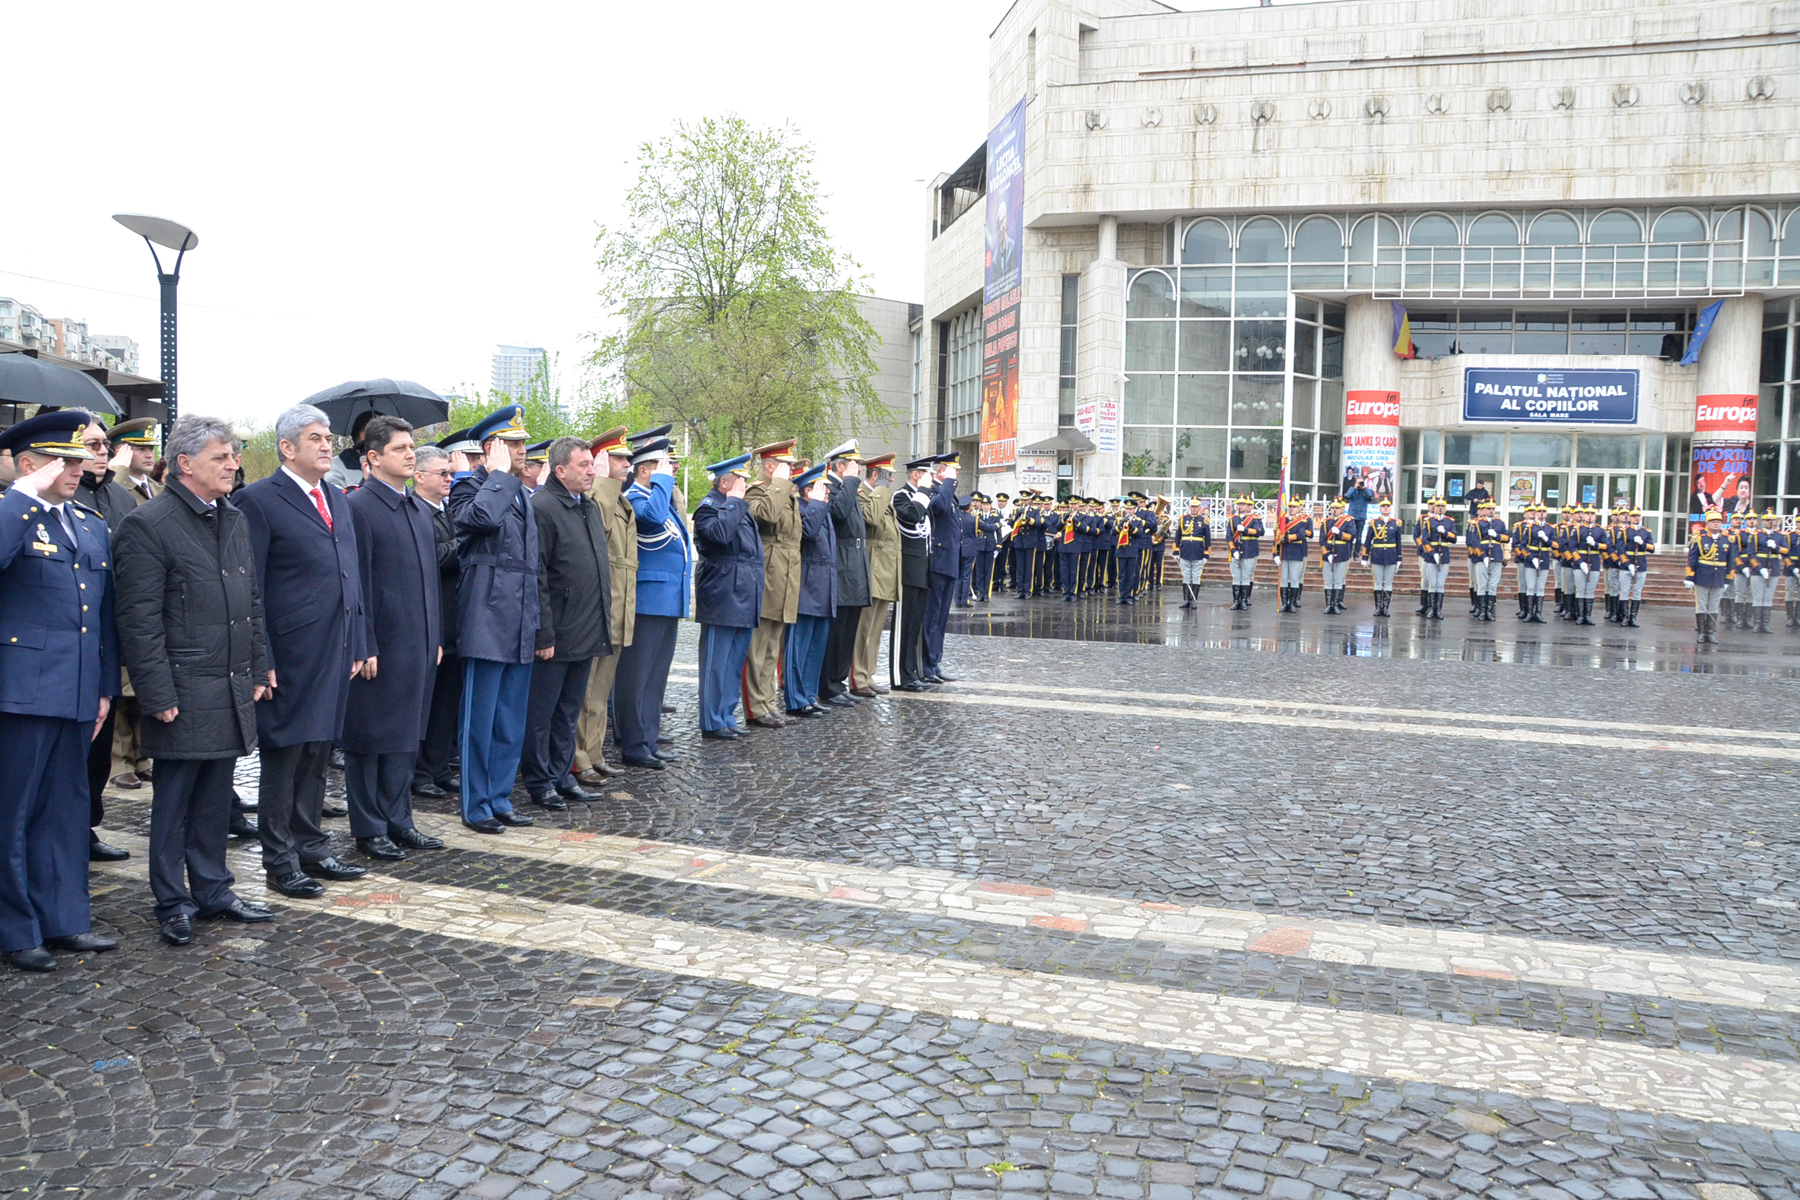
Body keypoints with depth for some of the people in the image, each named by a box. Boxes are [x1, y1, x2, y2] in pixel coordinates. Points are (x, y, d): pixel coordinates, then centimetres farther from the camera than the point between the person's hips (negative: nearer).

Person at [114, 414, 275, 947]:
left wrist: (259, 668, 13)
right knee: (173, 802, 5)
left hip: (232, 690, 7)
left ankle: (212, 890, 26)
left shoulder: (236, 520, 13)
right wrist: (158, 693, -16)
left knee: (215, 798, 15)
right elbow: (139, 619, -13)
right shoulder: (147, 524, -11)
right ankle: (173, 903, 17)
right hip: (183, 692, -7)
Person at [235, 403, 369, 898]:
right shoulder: (258, 500, -8)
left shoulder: (337, 500, 15)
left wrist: (357, 644, 13)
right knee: (284, 757, 3)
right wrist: (260, 661, -14)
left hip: (335, 654, 7)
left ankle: (311, 849, 27)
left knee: (317, 756, 16)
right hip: (291, 658, -7)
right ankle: (280, 862, 14)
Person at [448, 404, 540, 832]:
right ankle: (476, 806, 11)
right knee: (480, 720, 1)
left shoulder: (519, 494, 19)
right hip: (487, 622, -8)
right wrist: (500, 474, -16)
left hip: (520, 627, 8)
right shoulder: (469, 487, -5)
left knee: (511, 723, 12)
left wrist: (538, 625, 20)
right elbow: (480, 517, -31)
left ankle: (500, 799, 22)